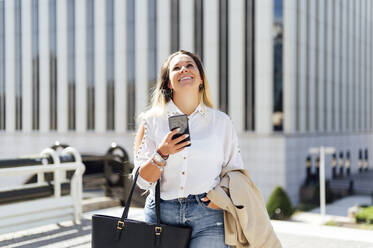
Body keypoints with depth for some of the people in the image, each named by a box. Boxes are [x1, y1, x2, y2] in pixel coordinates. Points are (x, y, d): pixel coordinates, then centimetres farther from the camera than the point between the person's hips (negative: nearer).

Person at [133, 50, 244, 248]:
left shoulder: (221, 121, 8)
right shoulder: (152, 120, 5)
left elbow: (236, 170, 15)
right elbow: (142, 180, 1)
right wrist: (162, 154, -16)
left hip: (208, 215, 0)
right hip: (161, 214, 0)